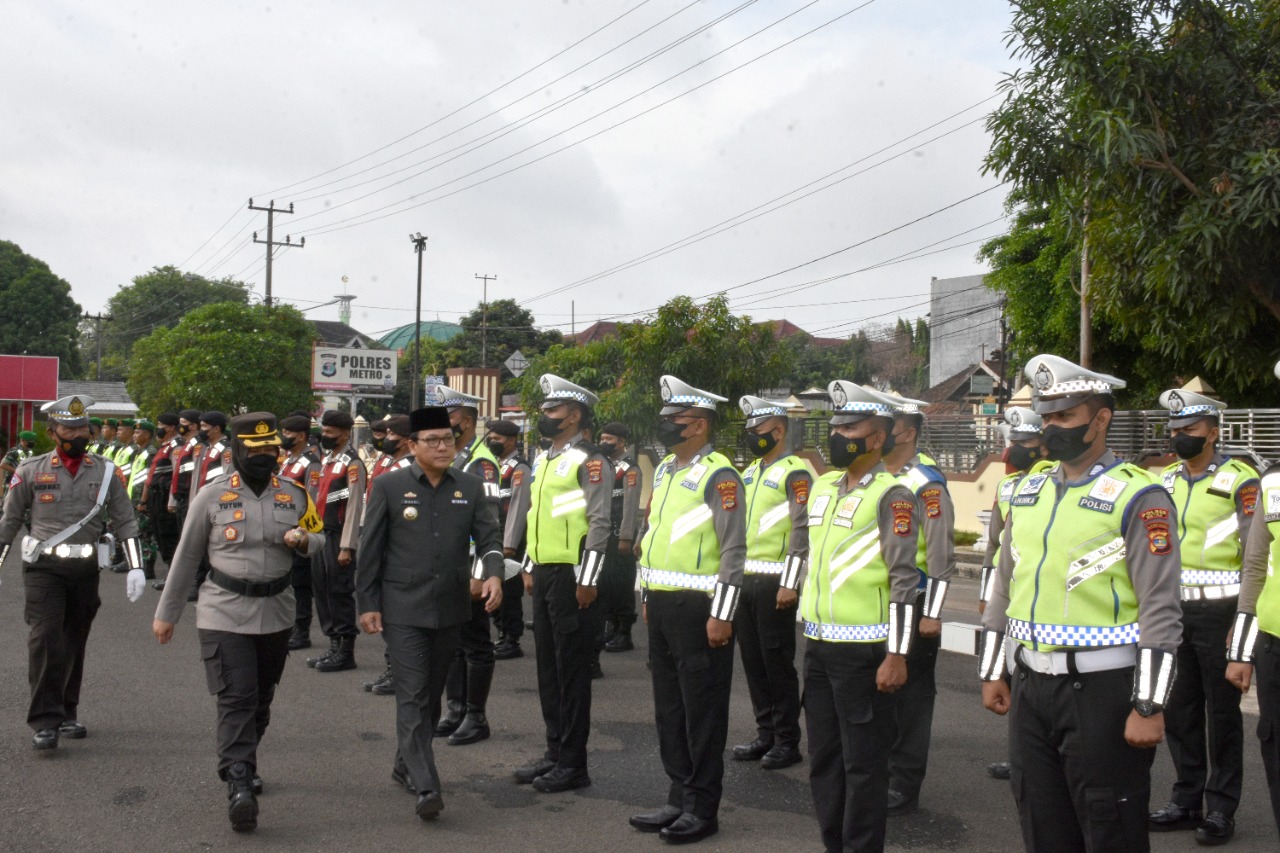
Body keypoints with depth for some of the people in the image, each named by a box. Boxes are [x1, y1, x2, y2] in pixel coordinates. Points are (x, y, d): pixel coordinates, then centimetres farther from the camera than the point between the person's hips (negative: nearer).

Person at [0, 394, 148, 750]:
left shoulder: (105, 472, 4)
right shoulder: (31, 471, 0)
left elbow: (126, 521, 5)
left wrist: (136, 567, -3)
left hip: (86, 569, 2)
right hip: (43, 568, -2)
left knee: (74, 644, 11)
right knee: (45, 639, -12)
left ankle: (66, 714, 23)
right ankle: (45, 721, -10)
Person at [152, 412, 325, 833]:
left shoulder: (294, 494, 2)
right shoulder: (212, 496, -6)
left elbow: (319, 535, 17)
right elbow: (186, 556, 1)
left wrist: (303, 540, -9)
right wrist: (166, 613, 5)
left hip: (276, 614, 4)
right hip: (225, 615, -4)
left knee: (261, 699, 15)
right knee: (236, 699, -13)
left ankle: (243, 766, 36)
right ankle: (238, 786, -16)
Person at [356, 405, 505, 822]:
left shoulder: (471, 487, 5)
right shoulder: (389, 486, -4)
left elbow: (489, 537, 3)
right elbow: (370, 549, -1)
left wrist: (493, 574, -18)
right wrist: (367, 604, -4)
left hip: (450, 610, 4)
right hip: (403, 610, -4)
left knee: (432, 694, 15)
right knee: (412, 695, -9)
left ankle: (405, 765, 34)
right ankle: (425, 787, -12)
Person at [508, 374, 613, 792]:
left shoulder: (589, 461, -12)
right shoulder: (544, 460, 16)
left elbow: (599, 523, -17)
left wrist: (587, 581, -19)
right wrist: (531, 568, 20)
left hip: (571, 576, -9)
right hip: (544, 574, 9)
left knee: (572, 669, -2)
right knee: (547, 666, 14)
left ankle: (573, 764, 6)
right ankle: (554, 752, 24)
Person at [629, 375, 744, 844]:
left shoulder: (718, 476, -14)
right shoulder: (665, 470, 13)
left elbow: (734, 550, -17)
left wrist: (721, 615, -19)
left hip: (698, 609, -9)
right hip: (662, 607, 9)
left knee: (702, 711, 1)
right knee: (668, 708, 15)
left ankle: (703, 808, 12)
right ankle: (679, 798, 26)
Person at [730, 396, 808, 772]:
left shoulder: (795, 473, -10)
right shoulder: (750, 472, 16)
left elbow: (802, 531, -17)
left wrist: (789, 584, -21)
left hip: (774, 583, -8)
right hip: (743, 581, 8)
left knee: (778, 663, -2)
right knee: (753, 661, 12)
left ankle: (787, 742, 7)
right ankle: (766, 734, 22)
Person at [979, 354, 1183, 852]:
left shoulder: (1138, 497, -11)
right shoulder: (1028, 493, 11)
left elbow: (1160, 611, -15)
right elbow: (1004, 589, 17)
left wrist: (1149, 707, -17)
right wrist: (991, 673, 15)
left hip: (1102, 692, -7)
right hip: (1031, 686, 7)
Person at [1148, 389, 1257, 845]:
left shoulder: (1240, 481, -8)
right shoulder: (1167, 482, 10)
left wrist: (1243, 620, -14)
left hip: (1219, 614, -6)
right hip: (1173, 612, 6)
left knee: (1222, 712, 3)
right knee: (1179, 710, 11)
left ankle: (1221, 808, 13)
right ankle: (1187, 800, 22)